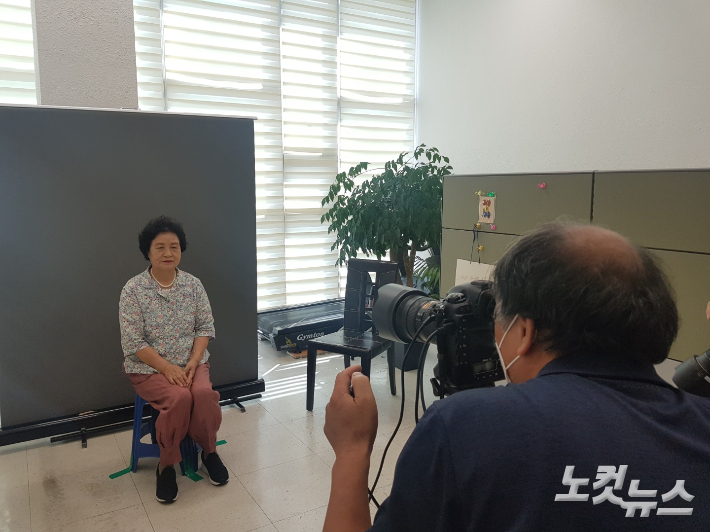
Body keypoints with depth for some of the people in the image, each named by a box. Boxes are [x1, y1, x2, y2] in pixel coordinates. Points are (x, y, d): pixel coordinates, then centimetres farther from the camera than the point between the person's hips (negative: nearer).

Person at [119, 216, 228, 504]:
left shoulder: (193, 284, 1)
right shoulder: (133, 290, -8)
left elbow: (206, 326, 2)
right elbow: (133, 342, -11)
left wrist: (194, 361, -13)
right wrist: (167, 368, -20)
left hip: (191, 361, 3)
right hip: (148, 367, -2)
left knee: (204, 393, -27)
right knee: (179, 398, -30)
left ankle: (210, 451, 1)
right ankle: (167, 465, -4)